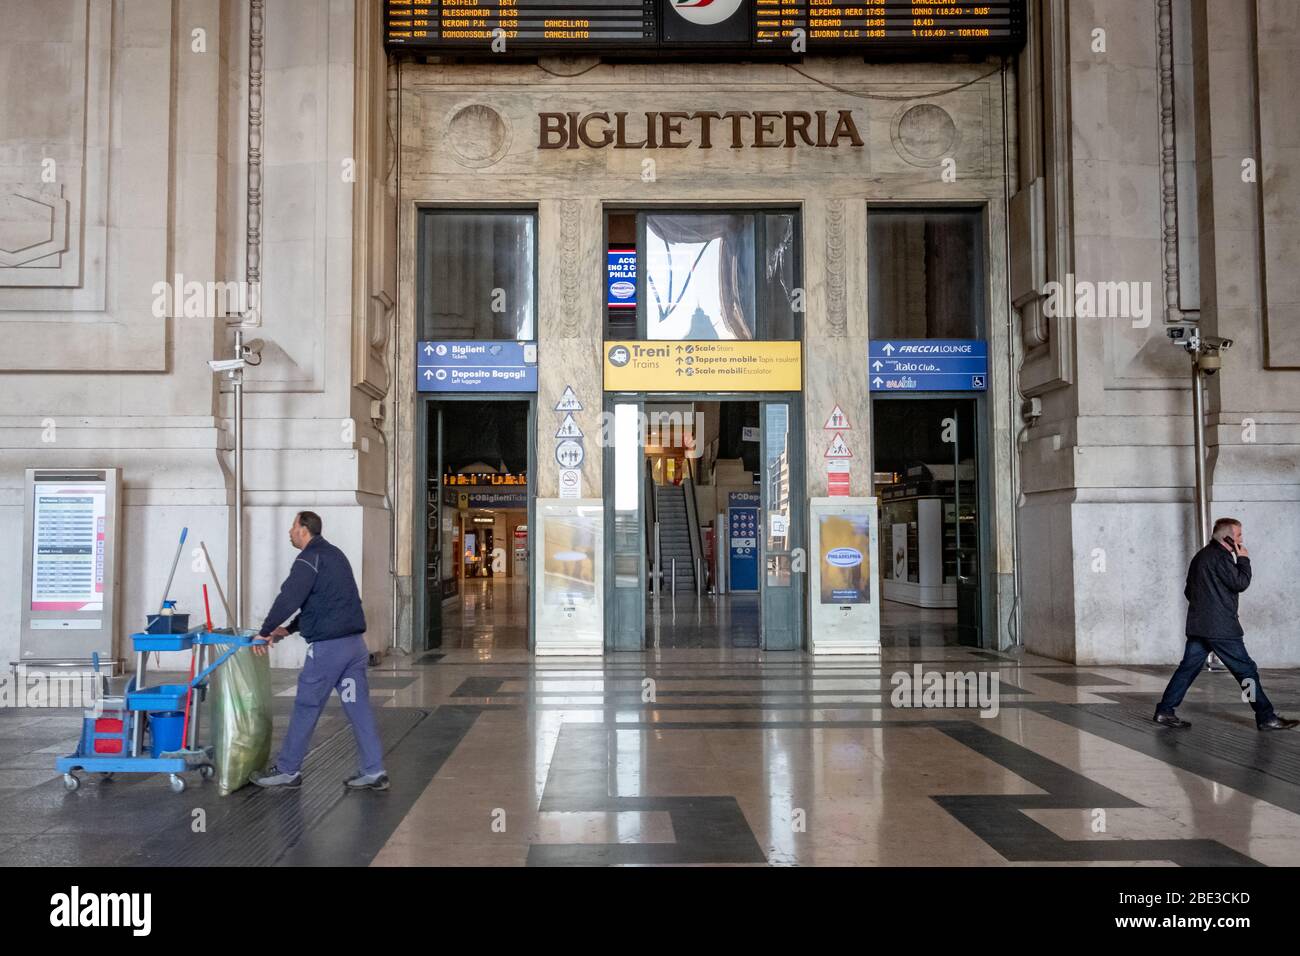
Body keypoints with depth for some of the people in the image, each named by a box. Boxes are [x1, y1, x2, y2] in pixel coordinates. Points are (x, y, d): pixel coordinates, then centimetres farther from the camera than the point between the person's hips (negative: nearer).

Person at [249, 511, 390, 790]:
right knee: (359, 707, 7)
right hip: (355, 643, 8)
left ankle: (287, 770, 15)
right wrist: (289, 629, 22)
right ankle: (374, 772, 8)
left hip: (328, 646, -8)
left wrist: (265, 631, -5)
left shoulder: (310, 558, -9)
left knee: (306, 708, 4)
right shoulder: (334, 554, 20)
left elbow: (289, 598, -17)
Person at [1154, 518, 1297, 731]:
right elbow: (1240, 583, -13)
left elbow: (1189, 591, 23)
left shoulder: (1201, 556, 18)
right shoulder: (1221, 556, -12)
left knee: (1189, 667, 8)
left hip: (1198, 625, 9)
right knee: (1246, 670, -1)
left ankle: (1164, 711, 5)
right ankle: (1266, 717, 4)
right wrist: (1243, 559, -2)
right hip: (1220, 627, -9)